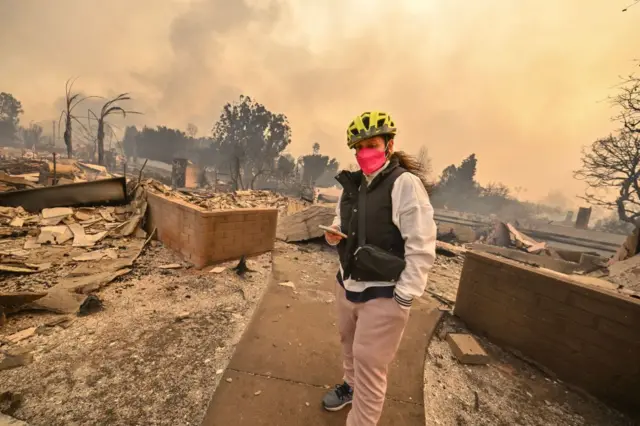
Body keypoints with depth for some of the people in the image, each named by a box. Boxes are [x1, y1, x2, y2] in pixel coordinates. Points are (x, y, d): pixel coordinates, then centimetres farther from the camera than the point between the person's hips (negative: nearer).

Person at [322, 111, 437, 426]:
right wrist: (335, 232, -4)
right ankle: (351, 385, 54)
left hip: (383, 294, -7)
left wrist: (404, 299, -16)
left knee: (370, 363, 6)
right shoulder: (353, 184, 5)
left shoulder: (406, 183, -16)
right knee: (349, 344, 26)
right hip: (347, 284, 7)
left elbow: (422, 247, -17)